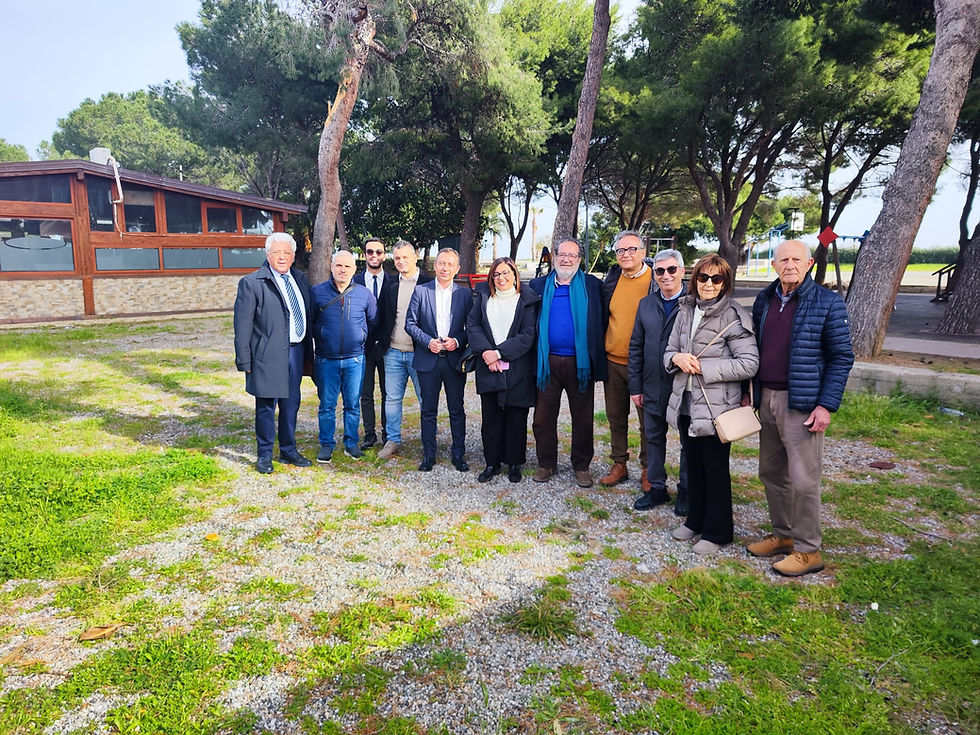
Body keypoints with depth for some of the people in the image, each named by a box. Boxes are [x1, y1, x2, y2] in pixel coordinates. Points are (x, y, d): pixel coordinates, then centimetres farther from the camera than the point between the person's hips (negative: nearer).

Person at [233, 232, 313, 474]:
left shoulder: (300, 279, 10)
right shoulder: (251, 283, -6)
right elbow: (243, 325, -7)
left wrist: (308, 351, 11)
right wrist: (244, 361, -10)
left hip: (296, 352, 5)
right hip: (268, 354, -5)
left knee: (291, 404, 14)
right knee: (266, 406, 4)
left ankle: (288, 451, 28)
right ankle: (265, 455, 19)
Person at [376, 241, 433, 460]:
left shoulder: (429, 283, -3)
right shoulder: (390, 285, 9)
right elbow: (381, 317, 14)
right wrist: (383, 343, 5)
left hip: (419, 352, -4)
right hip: (393, 352, 4)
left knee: (426, 400, 3)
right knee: (392, 398, 10)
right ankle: (392, 441, 21)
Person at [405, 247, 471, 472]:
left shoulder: (465, 293, 5)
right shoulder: (421, 290, 3)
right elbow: (410, 323, 2)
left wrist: (457, 341, -12)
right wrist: (428, 341, -12)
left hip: (455, 359, 0)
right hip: (428, 359, 0)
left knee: (457, 410, 7)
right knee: (428, 410, 7)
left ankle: (458, 455, 18)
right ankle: (428, 454, 19)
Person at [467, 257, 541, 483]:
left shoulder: (527, 300, 0)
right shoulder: (483, 297, 9)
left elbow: (527, 335, -7)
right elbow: (472, 326, 3)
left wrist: (499, 353, -13)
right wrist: (486, 352, -12)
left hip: (517, 370, -2)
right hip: (488, 369, 2)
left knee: (516, 418, 6)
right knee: (490, 417, 7)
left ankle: (514, 464, 20)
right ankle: (492, 463, 20)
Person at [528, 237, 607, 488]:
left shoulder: (592, 286, 4)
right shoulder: (538, 286, 8)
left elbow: (602, 323, 3)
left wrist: (598, 358, -3)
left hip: (580, 363, -1)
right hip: (548, 362, 1)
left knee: (583, 418, 8)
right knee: (543, 418, 7)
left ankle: (581, 465, 23)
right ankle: (546, 463, 23)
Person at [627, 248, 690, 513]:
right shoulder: (646, 304, 8)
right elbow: (636, 347, 9)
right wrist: (635, 386, 6)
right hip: (653, 387, 5)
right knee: (654, 438, 15)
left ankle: (686, 491, 26)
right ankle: (656, 488, 30)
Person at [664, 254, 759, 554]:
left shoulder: (734, 316, -12)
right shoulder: (685, 311, 7)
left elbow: (748, 364, -16)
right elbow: (669, 350, 13)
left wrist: (703, 368, -19)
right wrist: (677, 358, -10)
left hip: (717, 405, -6)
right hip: (686, 402, 6)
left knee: (715, 467, 6)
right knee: (694, 463, 18)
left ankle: (717, 531, 21)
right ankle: (695, 520, 35)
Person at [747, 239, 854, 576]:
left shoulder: (827, 303, -8)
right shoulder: (764, 300, 9)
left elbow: (841, 357, -7)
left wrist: (826, 406, -13)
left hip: (802, 403, -6)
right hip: (766, 398, 6)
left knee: (803, 479, -1)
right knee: (771, 473, 14)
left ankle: (808, 551, 14)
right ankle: (783, 535, 31)